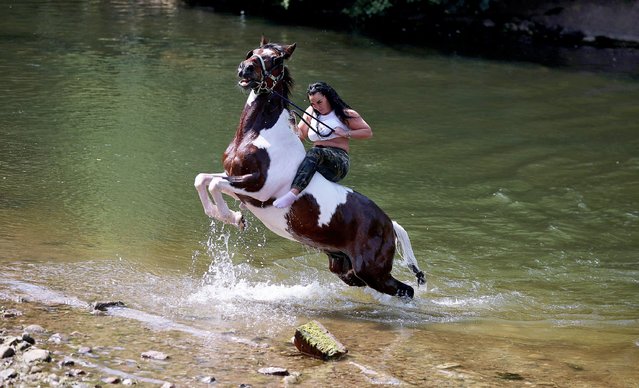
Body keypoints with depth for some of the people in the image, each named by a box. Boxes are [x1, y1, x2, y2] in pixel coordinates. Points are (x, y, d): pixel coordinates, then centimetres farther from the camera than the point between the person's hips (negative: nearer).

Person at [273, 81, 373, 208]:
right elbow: (301, 135, 21)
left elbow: (368, 132, 5)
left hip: (339, 161, -6)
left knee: (314, 153, -38)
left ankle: (293, 193, -56)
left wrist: (346, 134, -8)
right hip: (316, 160, 6)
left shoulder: (345, 114, 6)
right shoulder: (311, 113, 21)